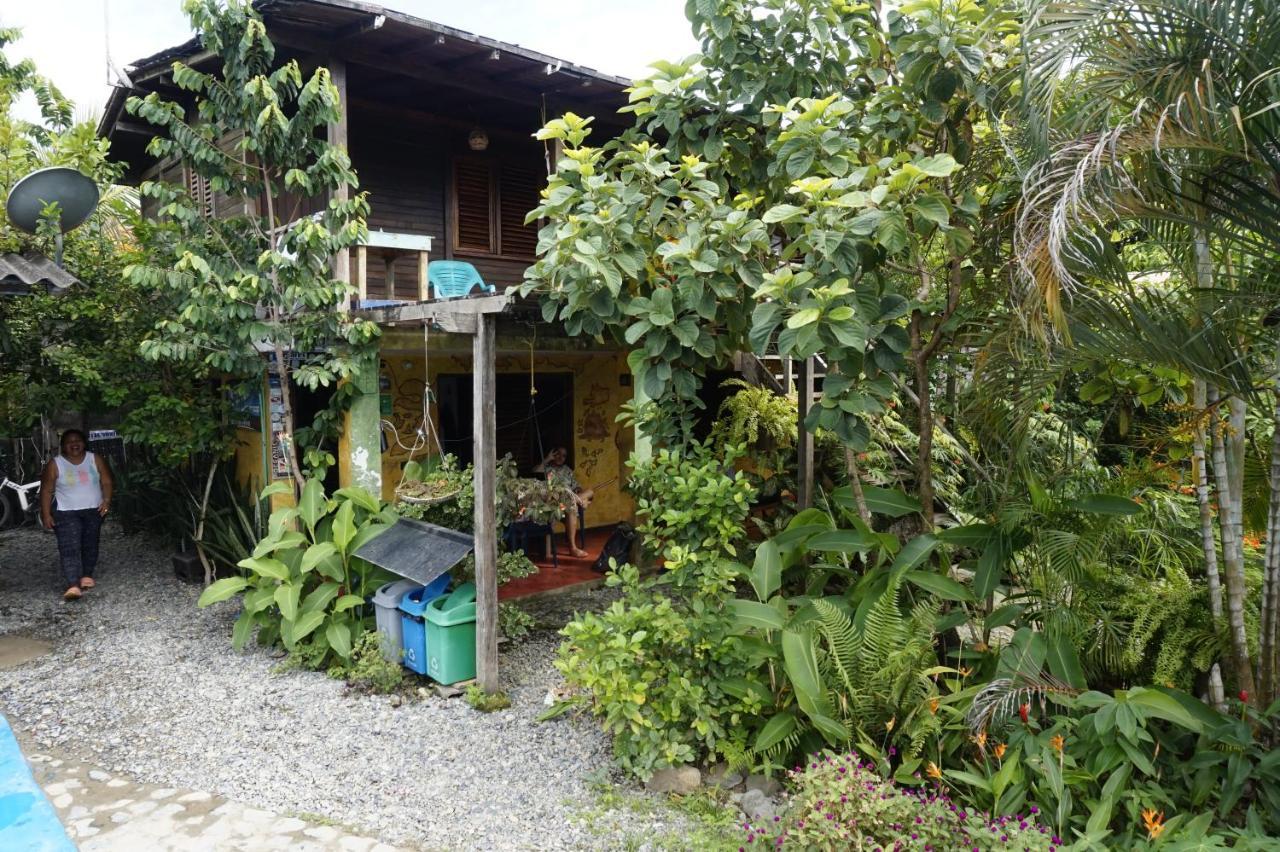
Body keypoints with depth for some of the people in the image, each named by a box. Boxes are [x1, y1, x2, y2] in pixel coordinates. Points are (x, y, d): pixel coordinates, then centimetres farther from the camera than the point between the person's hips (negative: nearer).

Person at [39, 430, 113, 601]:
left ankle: (87, 575, 30)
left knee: (90, 545, 12)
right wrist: (46, 514, -6)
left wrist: (106, 500, -12)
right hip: (66, 513, -3)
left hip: (94, 511, 3)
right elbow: (46, 490, -2)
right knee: (69, 548, -13)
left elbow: (106, 482, 2)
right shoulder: (55, 464, -6)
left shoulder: (95, 460, -1)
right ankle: (73, 586, -22)